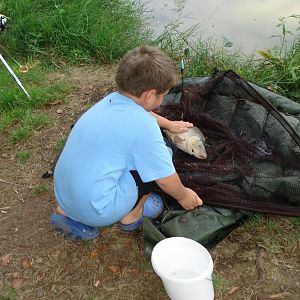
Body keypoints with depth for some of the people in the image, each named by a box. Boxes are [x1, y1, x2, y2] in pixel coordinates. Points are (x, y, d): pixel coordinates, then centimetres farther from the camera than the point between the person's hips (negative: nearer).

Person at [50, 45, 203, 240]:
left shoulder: (112, 99, 4)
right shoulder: (144, 127, -19)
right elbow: (166, 179, -8)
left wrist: (169, 124, 41)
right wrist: (183, 196, 12)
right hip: (96, 211, -7)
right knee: (163, 152, -2)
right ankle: (132, 215, 16)